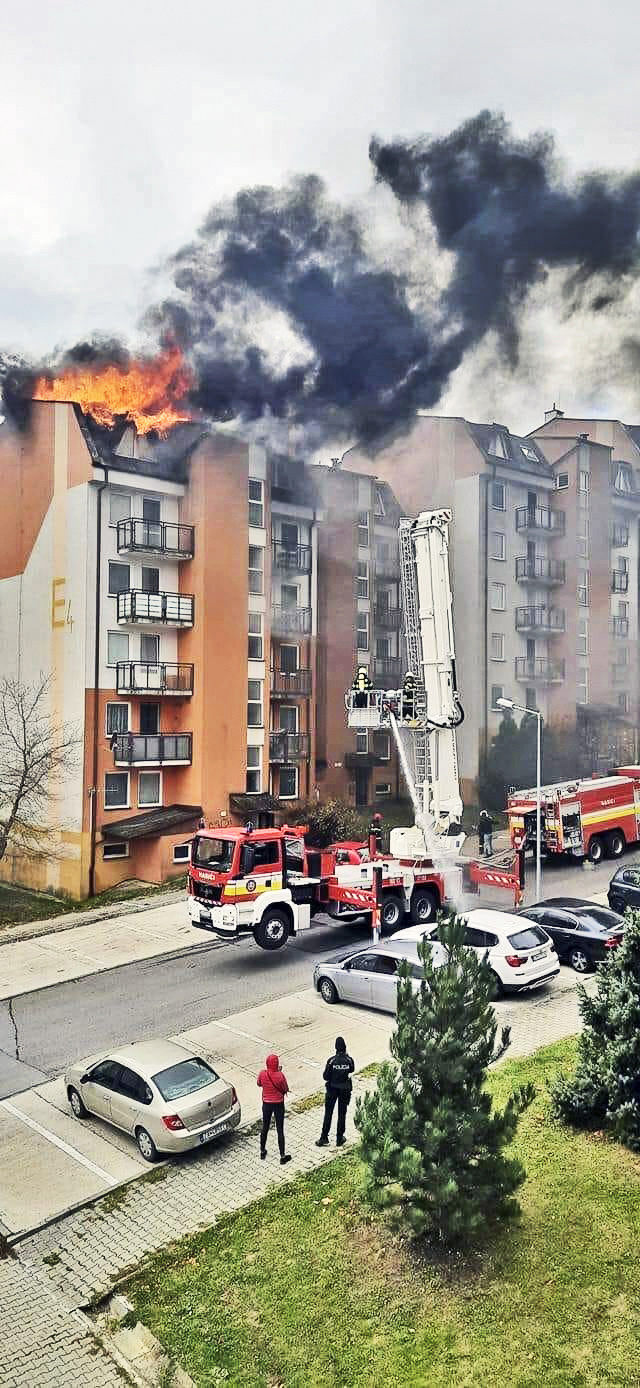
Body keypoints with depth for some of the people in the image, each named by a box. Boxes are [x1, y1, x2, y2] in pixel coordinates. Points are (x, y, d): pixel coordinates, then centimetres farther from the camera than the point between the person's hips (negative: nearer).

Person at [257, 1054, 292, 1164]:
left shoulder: (262, 1074, -16)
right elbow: (286, 1089, -9)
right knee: (280, 1130, 9)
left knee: (265, 1128, 21)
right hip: (278, 1104, -3)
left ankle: (262, 1152, 35)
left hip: (266, 1104, 3)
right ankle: (282, 1156, 18)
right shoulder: (280, 1075, -24)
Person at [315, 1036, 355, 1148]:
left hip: (332, 1089, -1)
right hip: (345, 1090, 1)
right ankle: (339, 1138, 19)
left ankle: (324, 1138, 13)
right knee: (342, 1114, 13)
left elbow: (325, 1077, -13)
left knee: (328, 1113, 10)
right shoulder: (349, 1060, -14)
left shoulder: (331, 1060, -18)